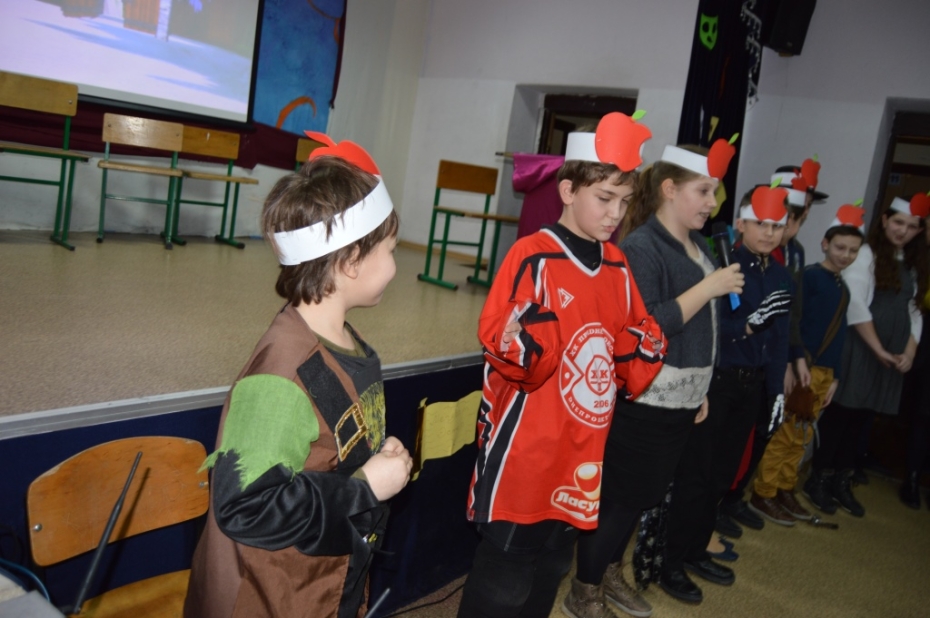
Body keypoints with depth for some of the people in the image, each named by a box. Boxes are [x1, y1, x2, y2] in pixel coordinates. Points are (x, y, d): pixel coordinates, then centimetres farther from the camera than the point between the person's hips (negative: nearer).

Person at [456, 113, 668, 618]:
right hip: (525, 450, -7)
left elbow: (635, 340, 15)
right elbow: (502, 347, -19)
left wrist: (644, 351, -6)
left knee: (552, 567, 21)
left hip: (582, 449, 7)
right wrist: (526, 343, -40)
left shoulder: (617, 265, 7)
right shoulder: (532, 256, -15)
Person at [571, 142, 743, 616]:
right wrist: (709, 287, -21)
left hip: (680, 401, 8)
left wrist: (700, 391, 19)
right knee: (618, 498, 3)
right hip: (642, 403, -8)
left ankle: (610, 572, 37)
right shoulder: (640, 248, -16)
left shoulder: (699, 247, 10)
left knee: (643, 496, 19)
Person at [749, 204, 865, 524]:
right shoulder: (809, 276, -8)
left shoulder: (843, 288, 15)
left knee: (801, 436, 14)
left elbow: (838, 335, 18)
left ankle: (785, 490, 24)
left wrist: (834, 376, 17)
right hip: (802, 367, -8)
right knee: (784, 433, -3)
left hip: (825, 371, 8)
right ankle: (763, 494, 6)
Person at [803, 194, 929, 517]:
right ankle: (818, 479, 12)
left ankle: (841, 482, 21)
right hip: (858, 349, -5)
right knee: (839, 413, 1)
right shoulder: (865, 254, -6)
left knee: (859, 418, 11)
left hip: (893, 356, 6)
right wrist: (878, 349, -13)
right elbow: (856, 305, -13)